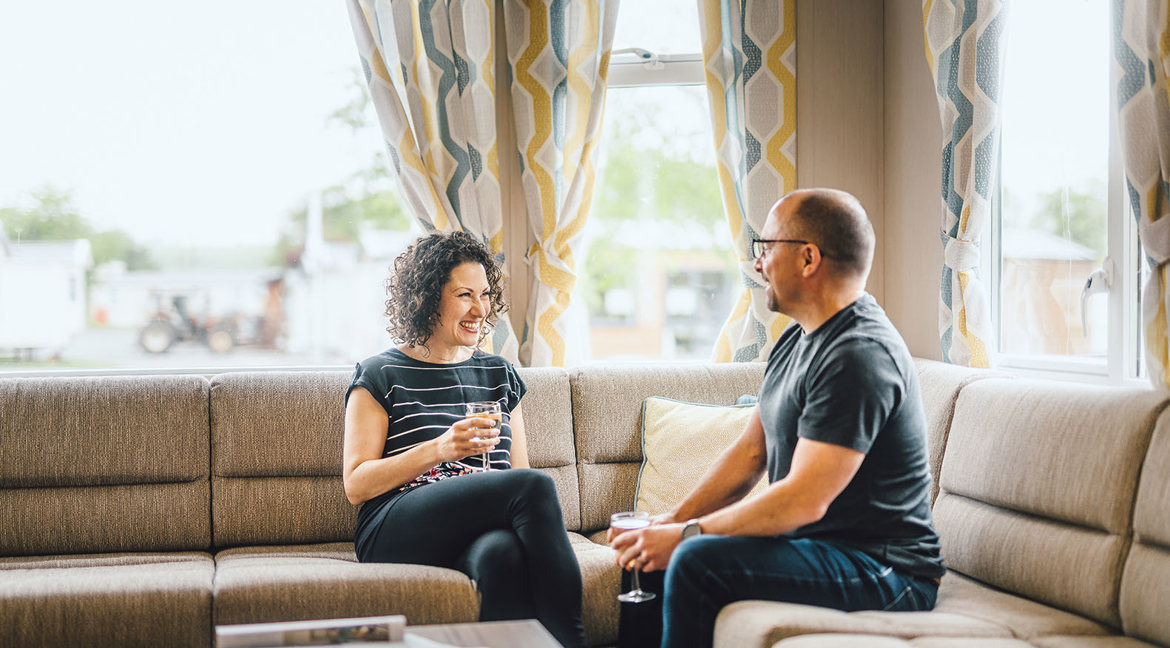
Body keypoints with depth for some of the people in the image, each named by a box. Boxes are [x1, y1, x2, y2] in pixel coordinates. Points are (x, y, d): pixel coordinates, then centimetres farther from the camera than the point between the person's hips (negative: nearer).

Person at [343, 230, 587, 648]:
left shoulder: (498, 374, 24)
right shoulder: (380, 377, 9)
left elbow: (518, 470, 20)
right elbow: (356, 484, 1)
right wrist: (438, 450, -14)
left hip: (478, 534, 3)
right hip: (395, 535, -3)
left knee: (503, 552, -38)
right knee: (536, 486, -31)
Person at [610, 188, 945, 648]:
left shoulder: (859, 356, -22)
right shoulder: (796, 341, 11)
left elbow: (804, 501, -26)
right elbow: (750, 452, 14)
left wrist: (686, 536, -19)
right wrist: (675, 521, 2)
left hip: (882, 573, -10)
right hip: (813, 545, 10)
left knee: (698, 562, -27)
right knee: (649, 550, 12)